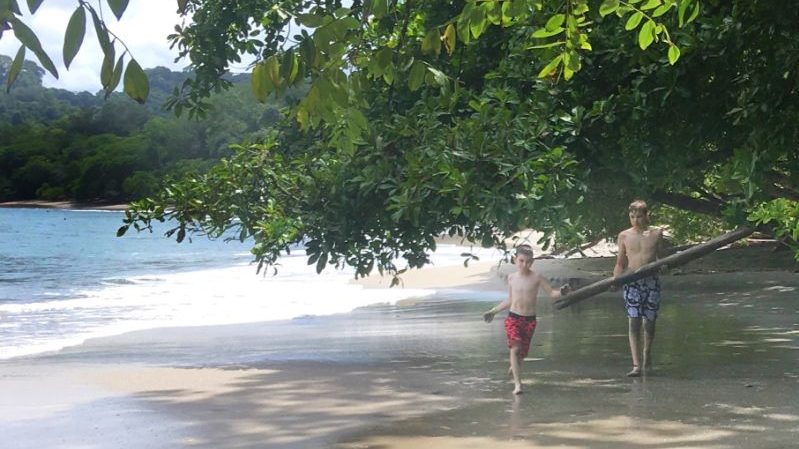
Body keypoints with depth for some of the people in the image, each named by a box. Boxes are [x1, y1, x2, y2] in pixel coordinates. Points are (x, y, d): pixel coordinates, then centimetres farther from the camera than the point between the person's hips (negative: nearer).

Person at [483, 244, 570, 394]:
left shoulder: (536, 278, -4)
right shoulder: (511, 278, 4)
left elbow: (551, 292, -6)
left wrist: (561, 292, -27)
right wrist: (493, 311, 21)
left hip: (530, 320, 0)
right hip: (513, 318, 0)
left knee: (523, 351, 10)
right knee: (515, 348, -18)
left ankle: (514, 367, 45)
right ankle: (517, 384, -19)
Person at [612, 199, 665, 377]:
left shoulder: (657, 233, 4)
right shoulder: (624, 236, 4)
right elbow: (620, 263, 8)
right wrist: (615, 280, -8)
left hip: (651, 281, 1)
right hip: (632, 282, -1)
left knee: (649, 322, 8)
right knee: (633, 322, -12)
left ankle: (647, 358, 32)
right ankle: (636, 365, -15)